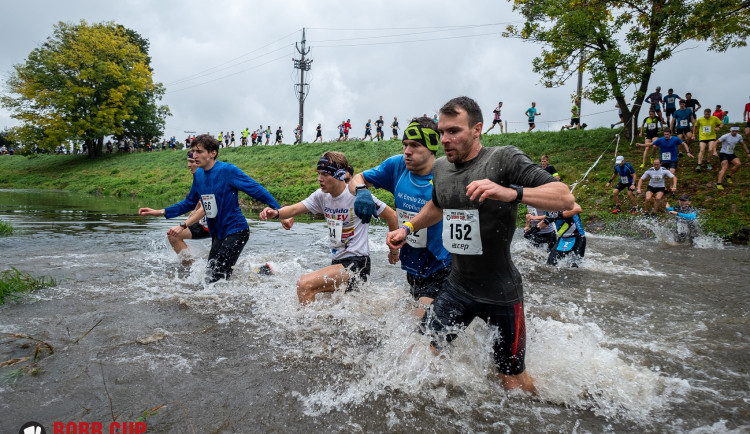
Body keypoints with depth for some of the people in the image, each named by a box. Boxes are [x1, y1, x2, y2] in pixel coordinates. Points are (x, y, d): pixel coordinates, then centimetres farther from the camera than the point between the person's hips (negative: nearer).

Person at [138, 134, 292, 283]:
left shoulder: (227, 170, -16)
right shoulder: (198, 174, 6)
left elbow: (257, 190, -17)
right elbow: (189, 203, 19)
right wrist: (159, 212, 14)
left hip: (236, 231, -8)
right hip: (217, 234, 8)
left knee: (217, 279, -13)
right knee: (211, 275, 13)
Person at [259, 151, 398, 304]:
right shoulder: (322, 195, 4)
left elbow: (391, 216, -8)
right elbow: (295, 209, -4)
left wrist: (394, 250, 1)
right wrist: (276, 213, -27)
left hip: (356, 263, -8)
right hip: (337, 261, 8)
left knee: (305, 284, -23)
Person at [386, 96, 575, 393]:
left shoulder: (504, 159, -15)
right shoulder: (440, 167, 4)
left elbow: (565, 198, -24)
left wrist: (512, 192, -40)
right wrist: (407, 229, 12)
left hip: (501, 292, -5)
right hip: (457, 287, 5)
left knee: (513, 382, 10)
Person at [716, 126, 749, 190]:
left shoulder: (739, 137, 4)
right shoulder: (725, 136, -15)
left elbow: (743, 144, 20)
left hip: (731, 154, 6)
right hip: (723, 154, -6)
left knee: (738, 164, -17)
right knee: (725, 167, -23)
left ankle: (729, 176, 5)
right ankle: (718, 184, -28)